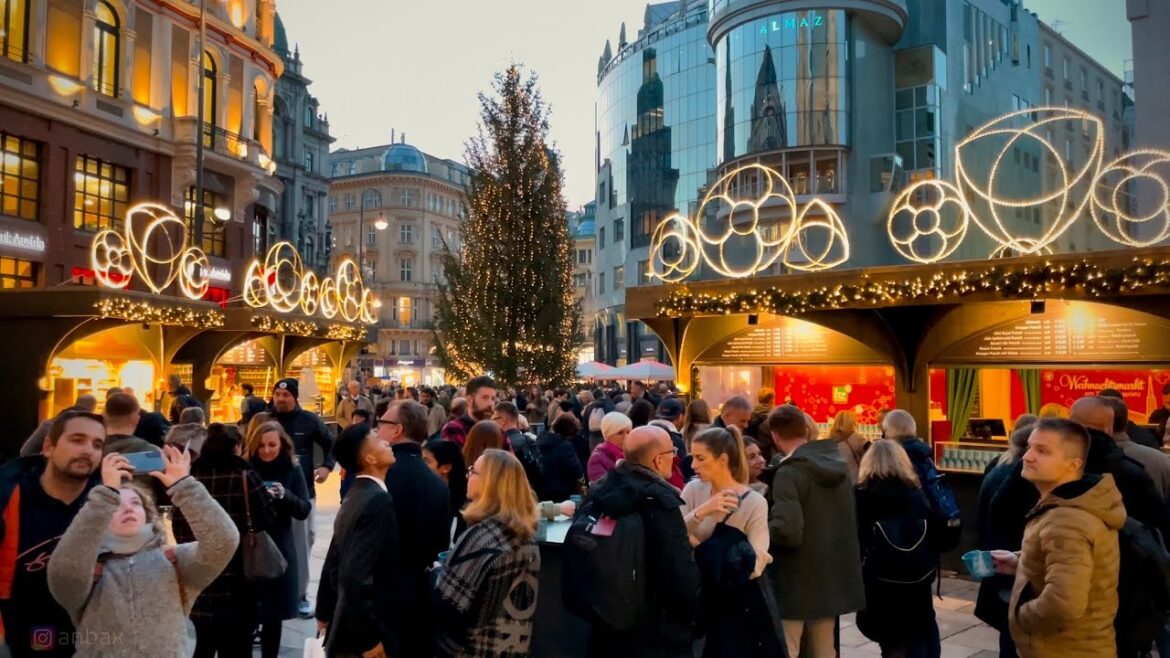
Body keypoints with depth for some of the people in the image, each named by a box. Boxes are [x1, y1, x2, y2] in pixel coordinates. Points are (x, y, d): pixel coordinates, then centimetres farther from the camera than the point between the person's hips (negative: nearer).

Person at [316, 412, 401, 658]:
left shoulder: (355, 496, 8)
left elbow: (334, 561, 16)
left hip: (347, 627, 9)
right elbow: (356, 575, -29)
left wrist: (325, 613, 25)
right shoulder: (378, 500, -22)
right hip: (362, 633, -9)